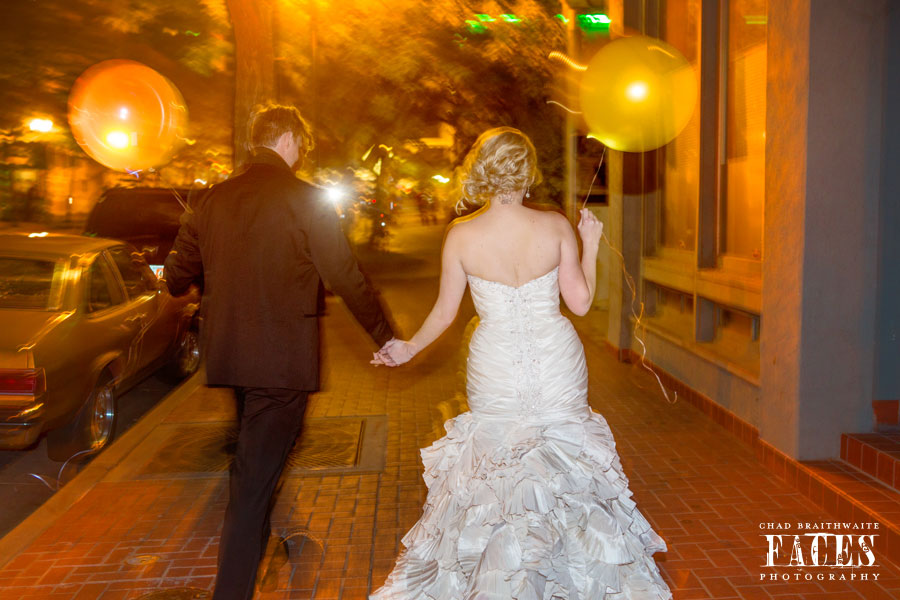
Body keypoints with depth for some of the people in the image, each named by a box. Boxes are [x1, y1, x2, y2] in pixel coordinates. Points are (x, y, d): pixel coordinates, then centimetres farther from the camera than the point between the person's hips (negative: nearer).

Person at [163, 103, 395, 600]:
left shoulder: (213, 199, 3)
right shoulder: (307, 201, -13)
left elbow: (176, 278, 9)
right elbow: (346, 279, -11)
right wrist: (386, 337, 2)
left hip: (227, 354, 7)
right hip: (282, 360, -7)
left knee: (253, 458, 29)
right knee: (254, 479, 1)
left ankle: (261, 540, 53)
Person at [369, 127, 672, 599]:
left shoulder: (461, 235, -11)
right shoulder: (556, 226, -9)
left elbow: (444, 312, -3)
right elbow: (580, 303, -4)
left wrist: (409, 348, 14)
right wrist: (590, 246, 10)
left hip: (496, 366, -1)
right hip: (557, 363, 1)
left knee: (493, 465, 16)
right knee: (564, 461, 18)